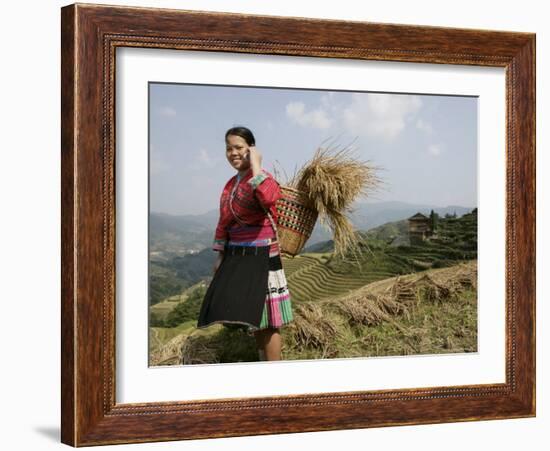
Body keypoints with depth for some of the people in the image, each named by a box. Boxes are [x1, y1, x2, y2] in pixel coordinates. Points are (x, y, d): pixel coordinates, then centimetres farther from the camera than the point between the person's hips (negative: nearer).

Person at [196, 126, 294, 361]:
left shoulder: (262, 179, -11)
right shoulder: (230, 184, 14)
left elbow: (268, 198, -36)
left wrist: (256, 166, -25)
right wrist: (220, 255, 17)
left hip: (261, 256, -8)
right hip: (236, 257, 8)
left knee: (266, 321, -7)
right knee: (251, 318, 13)